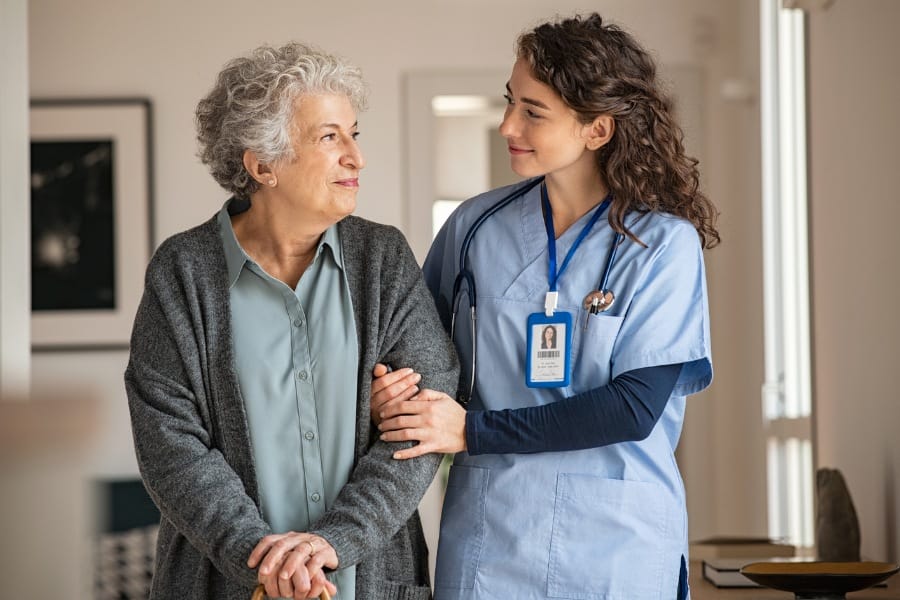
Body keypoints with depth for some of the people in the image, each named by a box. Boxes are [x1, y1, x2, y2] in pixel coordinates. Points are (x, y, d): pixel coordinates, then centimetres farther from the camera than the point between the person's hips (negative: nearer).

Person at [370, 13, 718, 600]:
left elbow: (635, 407, -14)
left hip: (618, 545, -2)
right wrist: (389, 393, -12)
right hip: (488, 531, 2)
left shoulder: (665, 244, -7)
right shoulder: (476, 226, 2)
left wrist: (474, 430, -14)